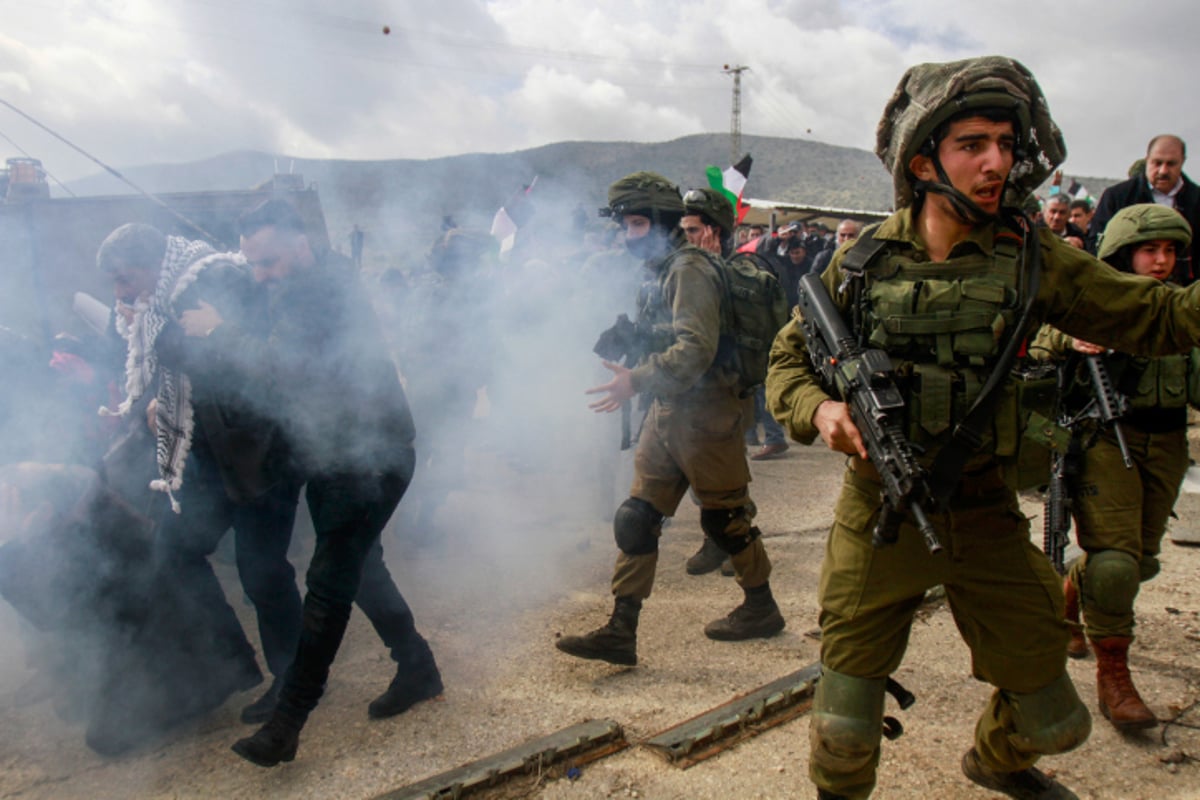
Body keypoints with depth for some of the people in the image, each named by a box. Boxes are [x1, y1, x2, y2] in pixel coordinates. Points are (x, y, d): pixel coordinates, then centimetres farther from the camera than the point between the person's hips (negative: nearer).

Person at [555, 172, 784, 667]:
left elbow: (696, 349, -26)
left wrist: (636, 380, -33)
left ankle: (761, 608, 28)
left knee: (723, 516, 6)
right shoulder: (659, 272, 15)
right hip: (667, 413, 9)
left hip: (703, 415, -9)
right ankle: (621, 630, 8)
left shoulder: (688, 269, -14)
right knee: (636, 518, 4)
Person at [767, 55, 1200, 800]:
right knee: (845, 732, 8)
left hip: (986, 517, 2)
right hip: (879, 515, -1)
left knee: (1049, 716, 18)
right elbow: (789, 358, 3)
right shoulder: (863, 261, -5)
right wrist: (819, 409, -17)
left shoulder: (1032, 256, -3)